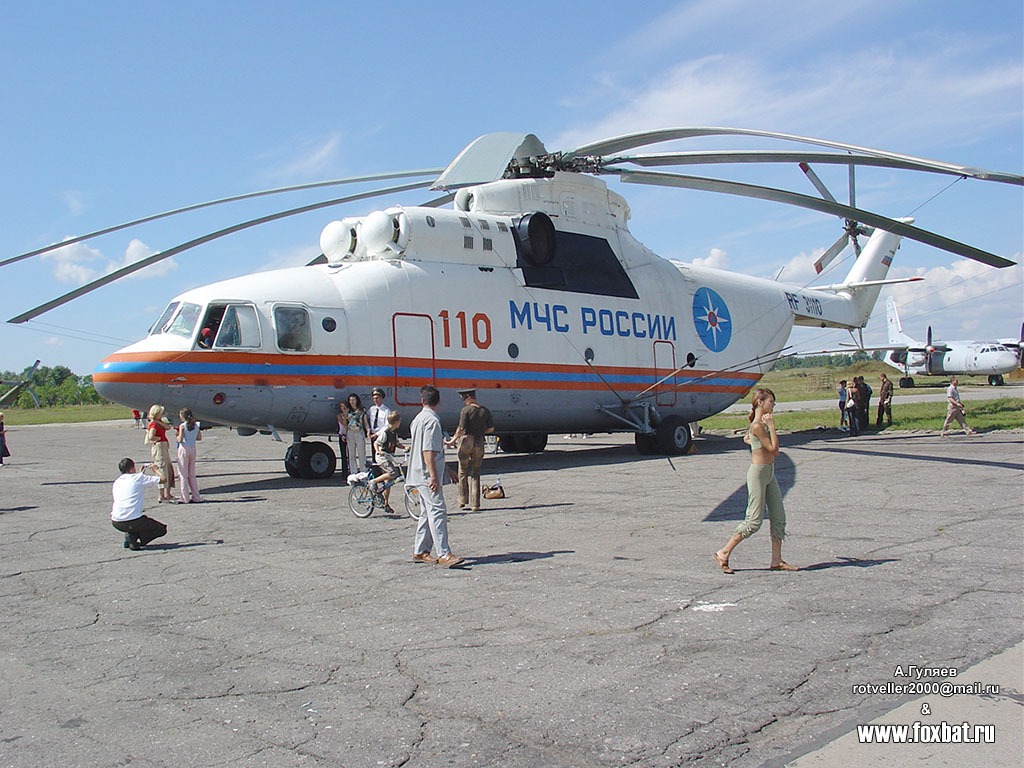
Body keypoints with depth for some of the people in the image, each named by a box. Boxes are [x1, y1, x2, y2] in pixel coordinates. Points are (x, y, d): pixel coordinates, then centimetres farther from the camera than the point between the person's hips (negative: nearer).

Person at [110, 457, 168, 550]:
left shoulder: (116, 482, 17)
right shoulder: (138, 477, 0)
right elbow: (162, 479, 4)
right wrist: (156, 470, 24)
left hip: (116, 523, 6)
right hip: (133, 521, -6)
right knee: (162, 529, 14)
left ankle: (129, 537, 10)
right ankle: (134, 536, -5)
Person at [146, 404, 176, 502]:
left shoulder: (159, 421, 15)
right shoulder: (153, 424, -15)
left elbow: (168, 427, 2)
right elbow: (151, 437, -27)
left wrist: (159, 421, -6)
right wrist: (160, 438, -11)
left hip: (164, 446, 10)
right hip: (158, 446, -10)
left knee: (169, 469, 14)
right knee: (162, 470, -8)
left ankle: (168, 494, 21)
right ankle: (162, 496, -5)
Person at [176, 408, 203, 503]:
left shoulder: (182, 426, -11)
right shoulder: (196, 425, 5)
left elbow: (180, 439, -16)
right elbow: (199, 438, 9)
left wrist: (177, 436, 4)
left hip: (184, 449, -5)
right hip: (193, 449, 5)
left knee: (183, 475, 2)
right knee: (192, 474, 15)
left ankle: (185, 498, 2)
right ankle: (196, 496, 15)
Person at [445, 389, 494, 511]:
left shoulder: (466, 410, -9)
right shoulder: (485, 411, 6)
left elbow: (461, 429, -14)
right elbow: (491, 429, 9)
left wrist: (452, 441, -4)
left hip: (466, 440, -4)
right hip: (479, 442, 4)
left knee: (463, 472, 12)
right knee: (475, 474, 10)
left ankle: (463, 501, 17)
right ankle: (475, 504, 6)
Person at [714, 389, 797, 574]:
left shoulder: (763, 423, 12)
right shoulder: (757, 426, -17)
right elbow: (774, 449, -19)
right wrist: (771, 425, -17)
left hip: (769, 473, 10)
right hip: (758, 473, -10)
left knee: (779, 518, 7)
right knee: (754, 521, -7)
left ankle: (776, 560, 12)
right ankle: (723, 553, 1)